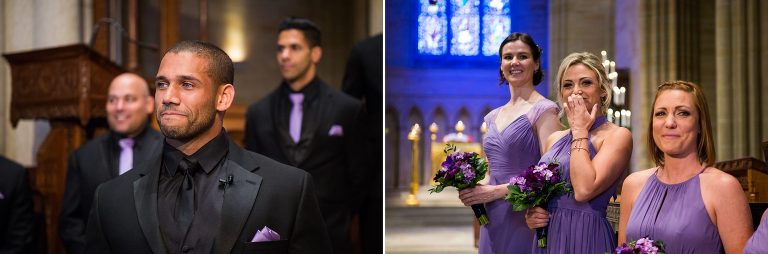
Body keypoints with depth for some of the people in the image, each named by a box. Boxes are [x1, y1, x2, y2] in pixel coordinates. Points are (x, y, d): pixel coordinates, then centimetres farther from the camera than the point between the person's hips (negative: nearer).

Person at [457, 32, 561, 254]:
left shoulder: (543, 110, -6)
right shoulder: (493, 117, 14)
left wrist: (496, 191, -15)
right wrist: (474, 189, 0)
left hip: (524, 218, -6)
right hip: (492, 218, 6)